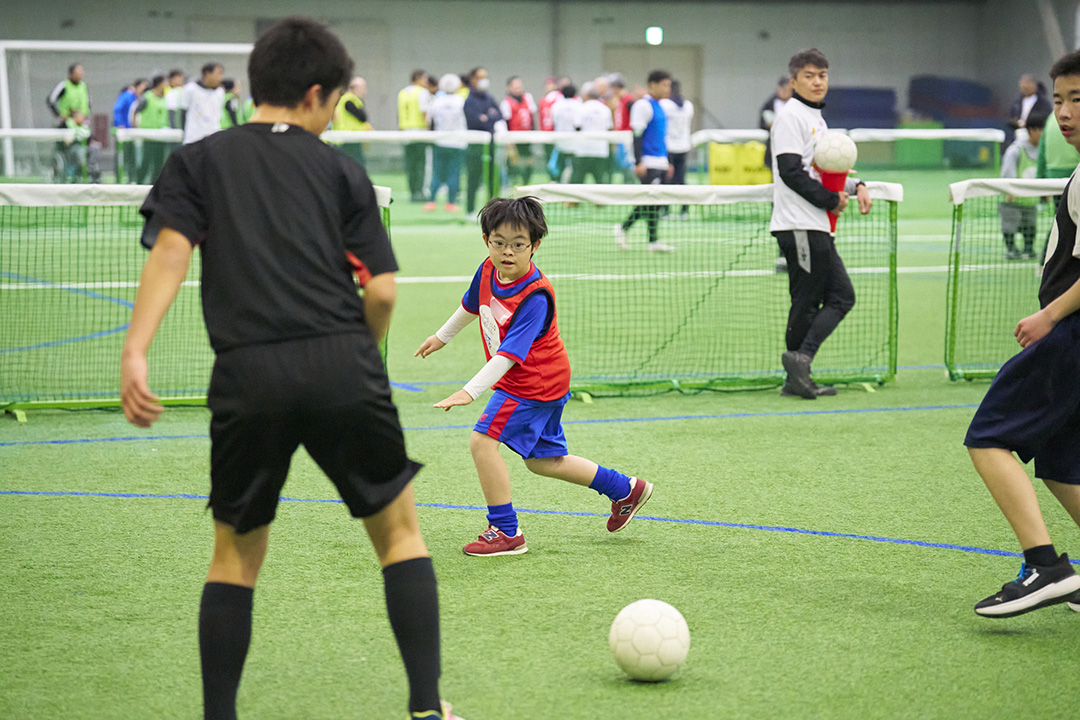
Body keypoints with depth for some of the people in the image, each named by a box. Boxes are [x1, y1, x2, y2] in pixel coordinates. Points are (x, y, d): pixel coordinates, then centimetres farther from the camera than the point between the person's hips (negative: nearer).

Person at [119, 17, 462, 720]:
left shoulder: (197, 161, 13)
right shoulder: (340, 170, 12)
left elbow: (171, 250, -4)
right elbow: (381, 289, 4)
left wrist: (135, 351, -12)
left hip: (247, 374, 1)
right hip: (342, 366, -1)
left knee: (236, 552, 17)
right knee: (400, 531, 14)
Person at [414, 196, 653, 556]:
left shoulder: (535, 297, -28)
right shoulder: (488, 271, -5)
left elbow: (510, 353, -34)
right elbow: (471, 304, 19)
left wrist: (470, 391, -42)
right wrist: (442, 336, 33)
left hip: (534, 383, -9)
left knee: (482, 441, -17)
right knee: (543, 461, 19)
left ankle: (506, 532, -9)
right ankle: (625, 490, 35)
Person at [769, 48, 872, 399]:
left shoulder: (816, 118, 21)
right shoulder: (790, 117, -9)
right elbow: (791, 172, -18)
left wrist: (855, 186, 11)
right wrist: (831, 200, -12)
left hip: (817, 226, 10)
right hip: (799, 225, -10)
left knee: (842, 296, 7)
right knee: (807, 301, -8)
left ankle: (799, 364, 3)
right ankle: (798, 374, -4)